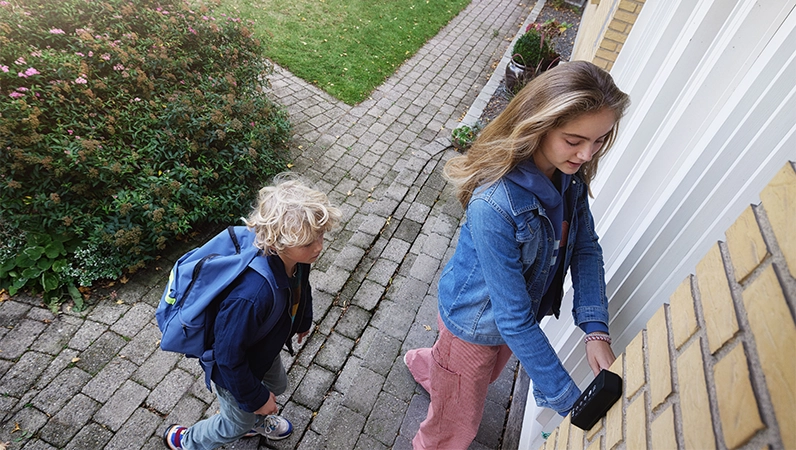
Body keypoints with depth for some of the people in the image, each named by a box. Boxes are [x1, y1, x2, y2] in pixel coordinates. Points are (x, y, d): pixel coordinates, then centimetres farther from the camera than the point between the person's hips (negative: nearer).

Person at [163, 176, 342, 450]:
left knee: (277, 386, 32)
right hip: (235, 369, -6)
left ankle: (257, 422, 66)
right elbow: (229, 355, -31)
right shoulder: (251, 296, -48)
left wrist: (304, 321, 18)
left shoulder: (296, 258, -25)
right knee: (236, 424, 22)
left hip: (266, 350, 6)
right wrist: (256, 397, -16)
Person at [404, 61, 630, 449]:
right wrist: (568, 402, -26)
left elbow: (586, 247, -5)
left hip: (519, 312, 7)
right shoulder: (494, 205, -39)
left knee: (485, 376, 35)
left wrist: (596, 328, -17)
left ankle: (421, 363, 66)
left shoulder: (570, 173, -15)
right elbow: (513, 318, -33)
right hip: (476, 322, -7)